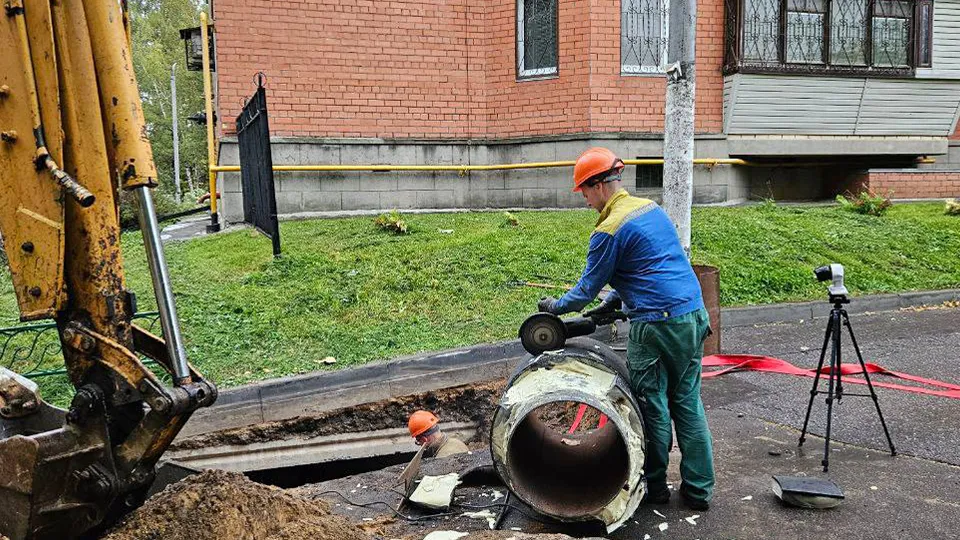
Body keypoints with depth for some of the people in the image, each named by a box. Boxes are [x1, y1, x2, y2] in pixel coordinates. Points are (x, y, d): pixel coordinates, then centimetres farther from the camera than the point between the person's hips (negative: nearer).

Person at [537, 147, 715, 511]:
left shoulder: (609, 230, -12)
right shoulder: (652, 208, 14)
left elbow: (588, 286, -3)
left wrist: (556, 306, 14)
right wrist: (613, 302, 24)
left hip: (656, 326, -8)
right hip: (693, 316, 8)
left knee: (653, 407, 7)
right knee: (688, 403, 13)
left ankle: (655, 486, 21)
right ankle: (699, 490, 19)